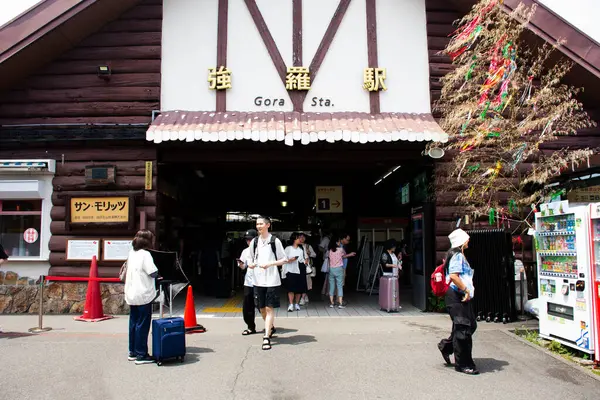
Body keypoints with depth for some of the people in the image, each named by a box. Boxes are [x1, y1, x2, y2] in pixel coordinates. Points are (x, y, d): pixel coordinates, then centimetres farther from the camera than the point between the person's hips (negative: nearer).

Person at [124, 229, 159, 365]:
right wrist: (157, 273, 5)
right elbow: (153, 273, -17)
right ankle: (141, 355, 3)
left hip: (131, 294, 8)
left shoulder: (132, 253, 10)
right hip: (143, 295, -8)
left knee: (134, 323, 15)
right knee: (142, 325, -2)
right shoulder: (145, 254, -15)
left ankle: (133, 352, 23)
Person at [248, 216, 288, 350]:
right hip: (258, 280, 5)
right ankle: (271, 327, 37)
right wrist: (251, 264, -1)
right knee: (262, 308, 13)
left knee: (269, 308, -6)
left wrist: (270, 264, -16)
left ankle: (266, 337, -5)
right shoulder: (254, 242, 9)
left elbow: (284, 260, -3)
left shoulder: (275, 241, -4)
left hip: (272, 280, -5)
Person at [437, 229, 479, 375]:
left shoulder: (458, 255, 17)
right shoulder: (458, 256, -16)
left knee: (471, 325, 15)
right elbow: (453, 276, -27)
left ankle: (446, 346, 27)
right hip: (457, 296, -11)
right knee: (463, 328, -4)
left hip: (461, 297, 11)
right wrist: (466, 290, -21)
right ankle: (463, 364, 6)